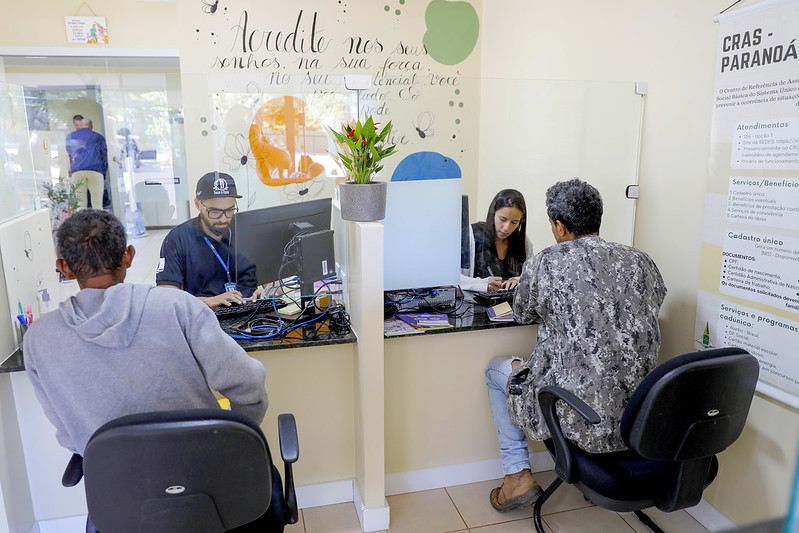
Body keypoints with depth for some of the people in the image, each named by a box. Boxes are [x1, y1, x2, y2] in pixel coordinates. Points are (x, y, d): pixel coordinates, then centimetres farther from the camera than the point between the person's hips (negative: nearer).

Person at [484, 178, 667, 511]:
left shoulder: (543, 265, -13)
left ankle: (517, 475, 22)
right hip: (641, 417, 5)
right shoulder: (640, 262, 1)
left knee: (497, 370, 21)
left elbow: (523, 315, 6)